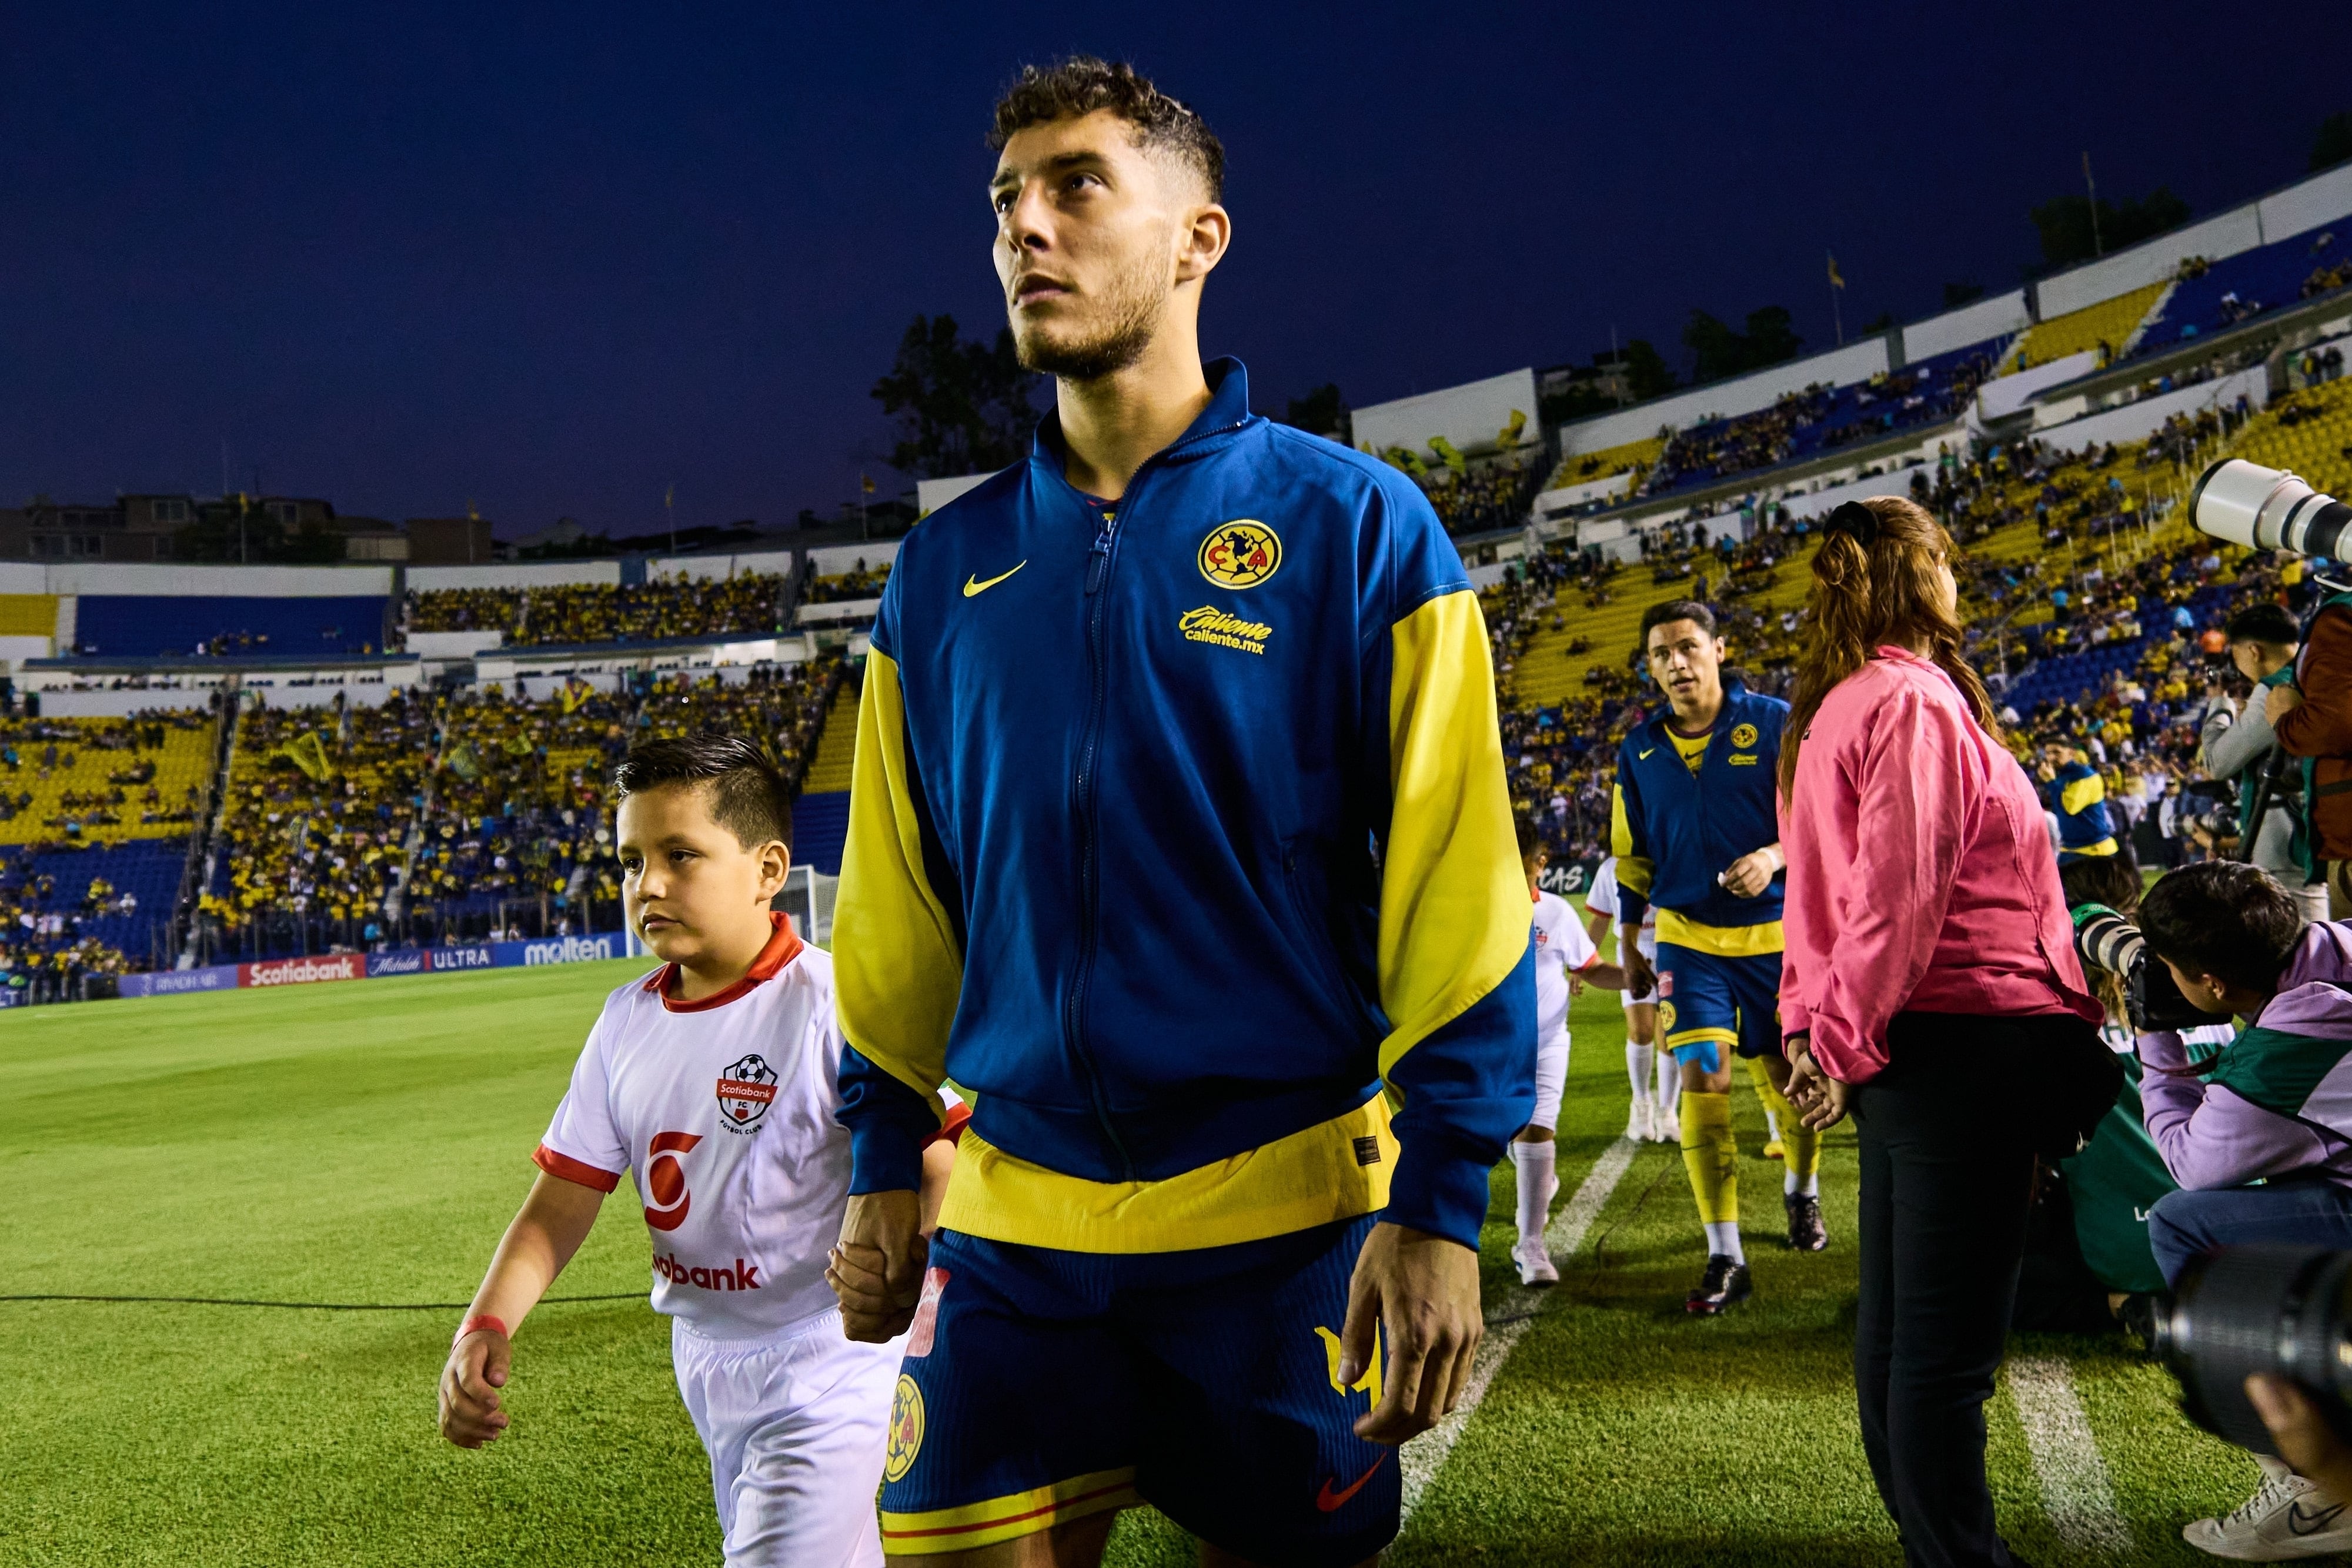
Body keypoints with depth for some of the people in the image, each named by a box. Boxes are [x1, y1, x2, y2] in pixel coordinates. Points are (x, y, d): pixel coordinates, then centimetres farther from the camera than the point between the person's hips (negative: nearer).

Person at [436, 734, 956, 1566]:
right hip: (707, 1367, 7)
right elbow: (562, 1201, 5)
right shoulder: (628, 1022, 1)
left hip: (827, 1369, -7)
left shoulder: (831, 1005, -19)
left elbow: (939, 1176, -22)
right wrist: (487, 1325, -10)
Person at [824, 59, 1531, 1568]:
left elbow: (1453, 877, -8)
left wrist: (1439, 1201, -12)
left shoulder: (1352, 522, -6)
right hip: (1010, 1219, 3)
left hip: (1284, 1216, -3)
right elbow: (898, 893, 13)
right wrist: (885, 1163, 12)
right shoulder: (946, 567, 7)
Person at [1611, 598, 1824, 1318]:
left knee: (1792, 1078, 11)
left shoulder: (1774, 723, -7)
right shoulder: (1638, 750, 3)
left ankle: (1802, 1192, 43)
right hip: (1689, 940, 1)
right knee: (1702, 1081, -11)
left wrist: (1775, 858, -23)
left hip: (1778, 934, -1)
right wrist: (1630, 946, 13)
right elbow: (1631, 857, 12)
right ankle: (1725, 1258, -4)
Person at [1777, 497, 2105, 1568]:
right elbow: (1902, 891, -19)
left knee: (1893, 1324, 15)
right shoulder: (1916, 701, -11)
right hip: (1965, 1038, -10)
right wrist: (1847, 1043, -16)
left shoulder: (1833, 710, 17)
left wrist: (1818, 1026, 14)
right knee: (1947, 1341, -5)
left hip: (1898, 1051, 10)